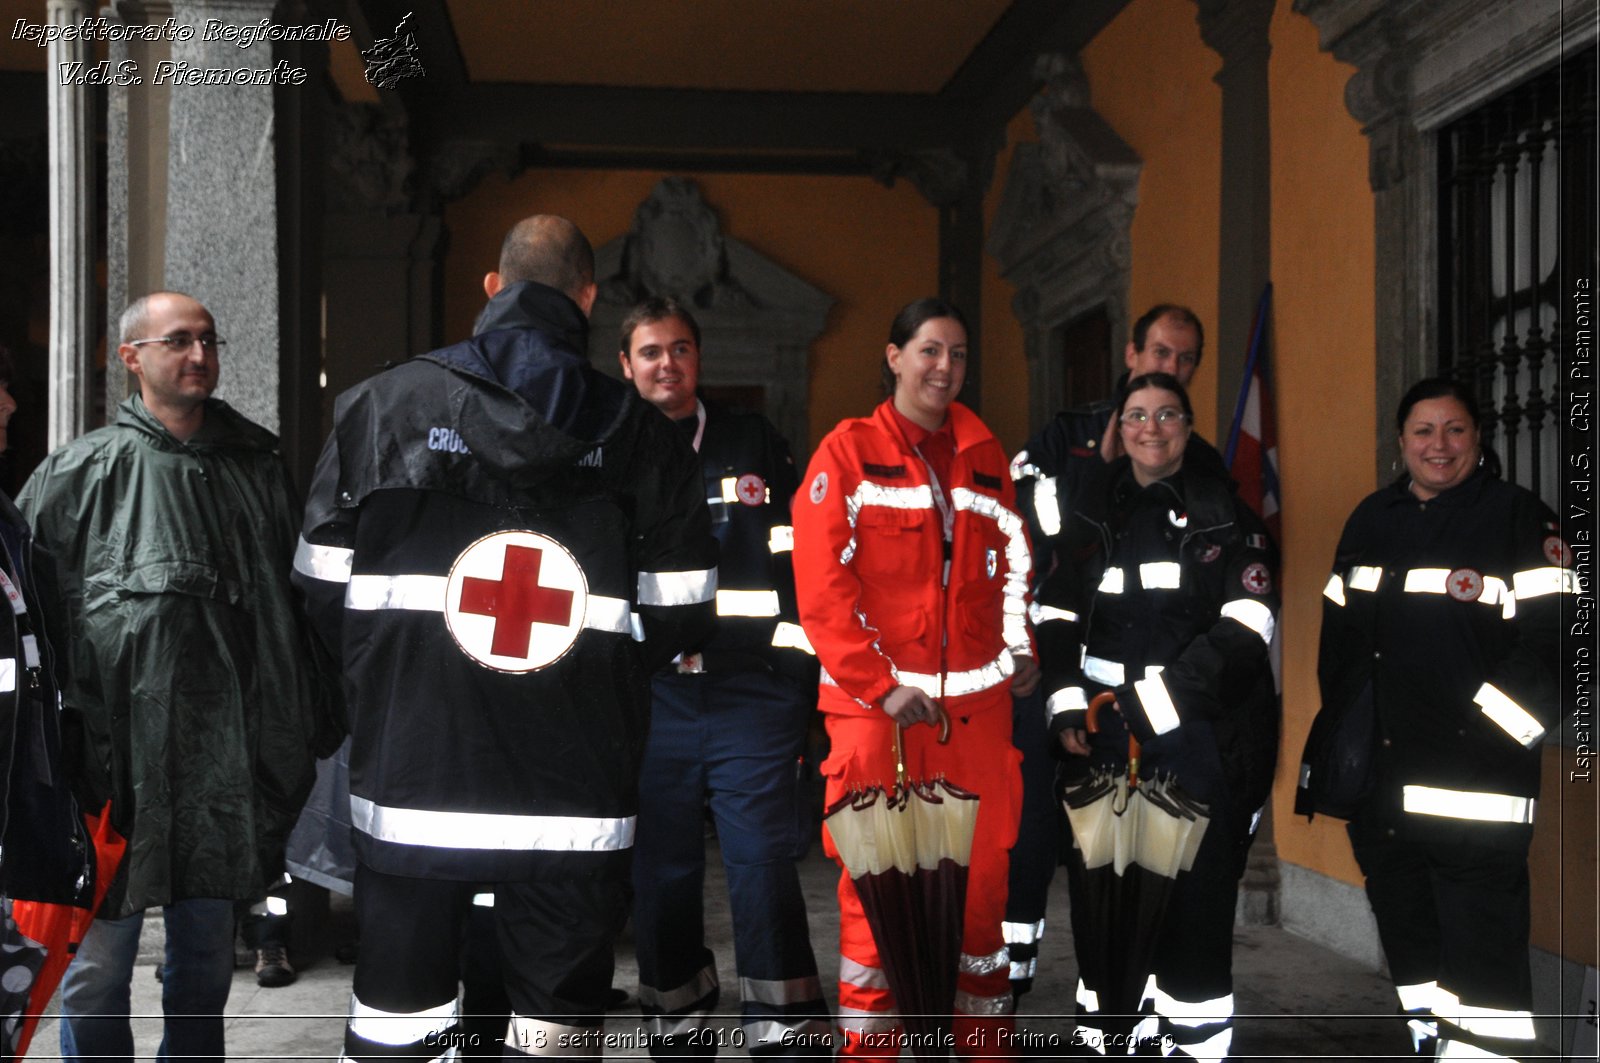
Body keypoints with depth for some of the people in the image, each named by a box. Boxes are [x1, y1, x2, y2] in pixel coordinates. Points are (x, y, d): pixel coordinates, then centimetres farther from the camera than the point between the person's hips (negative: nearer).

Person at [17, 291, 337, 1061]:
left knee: (208, 945, 15)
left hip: (225, 756, 4)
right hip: (119, 756, -3)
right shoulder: (82, 471, -1)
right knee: (101, 956, 0)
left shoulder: (258, 465, 10)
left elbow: (298, 599, 15)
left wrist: (310, 725, 13)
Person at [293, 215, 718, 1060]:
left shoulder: (382, 404, 1)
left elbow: (321, 585, 3)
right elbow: (677, 620, 2)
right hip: (577, 800, 0)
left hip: (408, 784, 1)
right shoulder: (645, 438, 0)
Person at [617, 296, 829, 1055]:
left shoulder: (757, 445, 9)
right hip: (647, 695, 1)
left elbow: (798, 560, 7)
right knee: (661, 869, 8)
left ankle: (787, 1030, 3)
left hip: (751, 692, -1)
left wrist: (796, 665, 2)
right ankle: (676, 1030, 21)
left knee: (764, 863, -4)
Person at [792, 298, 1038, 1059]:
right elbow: (821, 586, -8)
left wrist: (1018, 647, 4)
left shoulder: (983, 455, 14)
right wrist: (882, 686, -13)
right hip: (876, 706, -4)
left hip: (975, 704, 4)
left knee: (982, 877, 7)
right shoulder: (848, 451, 0)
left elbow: (1012, 562, 20)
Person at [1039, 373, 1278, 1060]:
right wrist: (1066, 704, 2)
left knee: (1197, 888, -4)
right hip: (1104, 729, 3)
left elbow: (1245, 626, -8)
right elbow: (1056, 612, 14)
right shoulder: (1092, 510, 12)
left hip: (1201, 726, -3)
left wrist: (1158, 696, -14)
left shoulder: (1224, 512, 3)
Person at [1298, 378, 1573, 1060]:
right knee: (1405, 934, 17)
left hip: (1472, 796, -6)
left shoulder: (1520, 519, -4)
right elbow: (1338, 633, 18)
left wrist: (1487, 729, -16)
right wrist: (1343, 729, 11)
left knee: (1483, 959, -7)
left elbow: (1550, 641, -11)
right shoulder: (1371, 519, 14)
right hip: (1375, 784, 6)